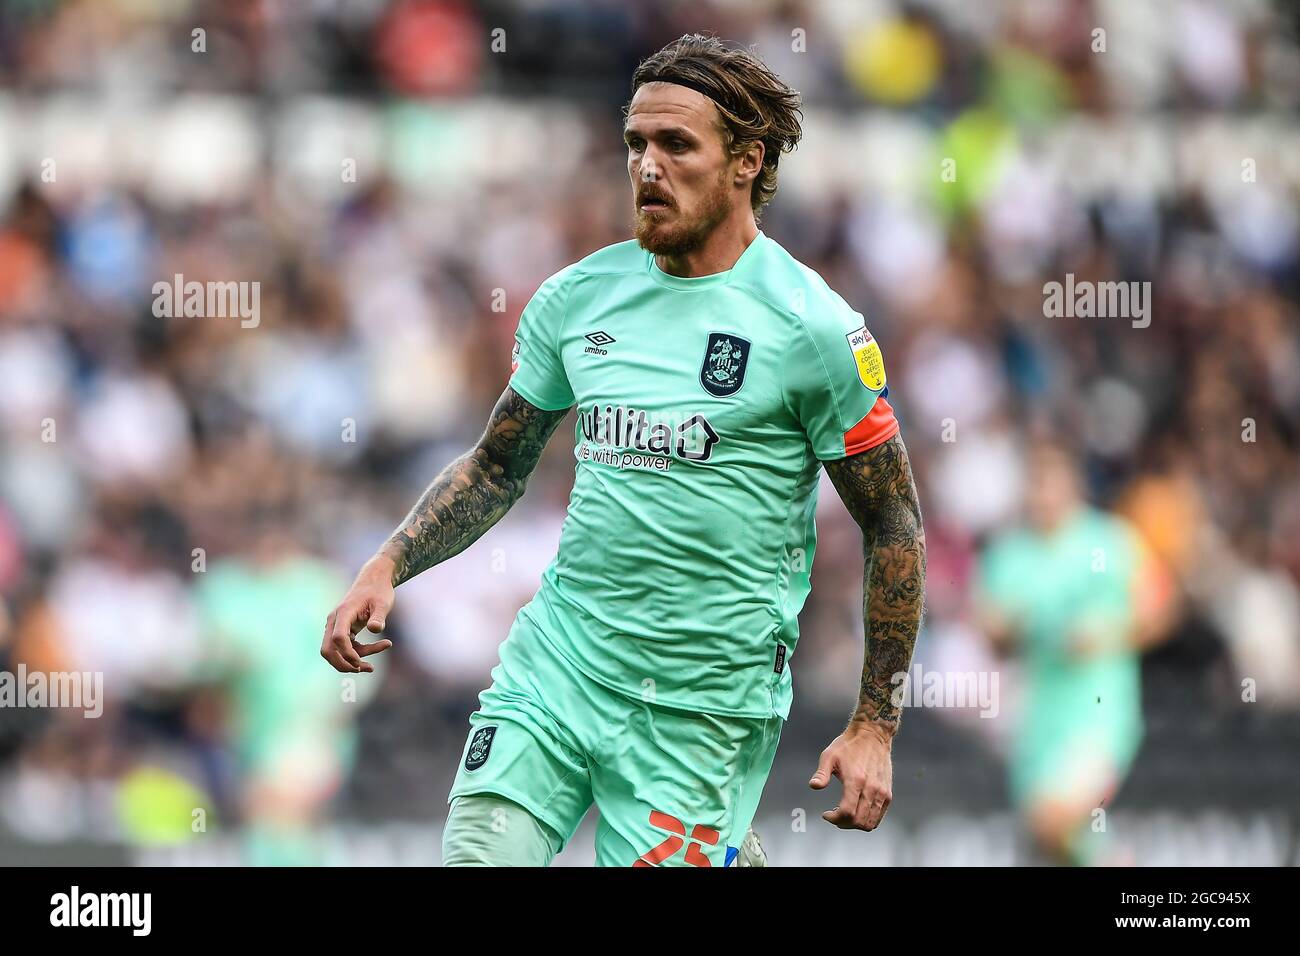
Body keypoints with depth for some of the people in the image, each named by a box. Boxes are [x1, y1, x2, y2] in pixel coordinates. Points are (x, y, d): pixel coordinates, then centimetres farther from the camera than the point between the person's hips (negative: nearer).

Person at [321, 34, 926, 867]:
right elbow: (498, 465, 19)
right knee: (476, 858, -10)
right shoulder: (576, 298, 6)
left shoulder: (813, 327, -6)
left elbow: (896, 529, -1)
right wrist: (387, 567, 4)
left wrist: (874, 730, -3)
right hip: (558, 657, 4)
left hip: (707, 700, -4)